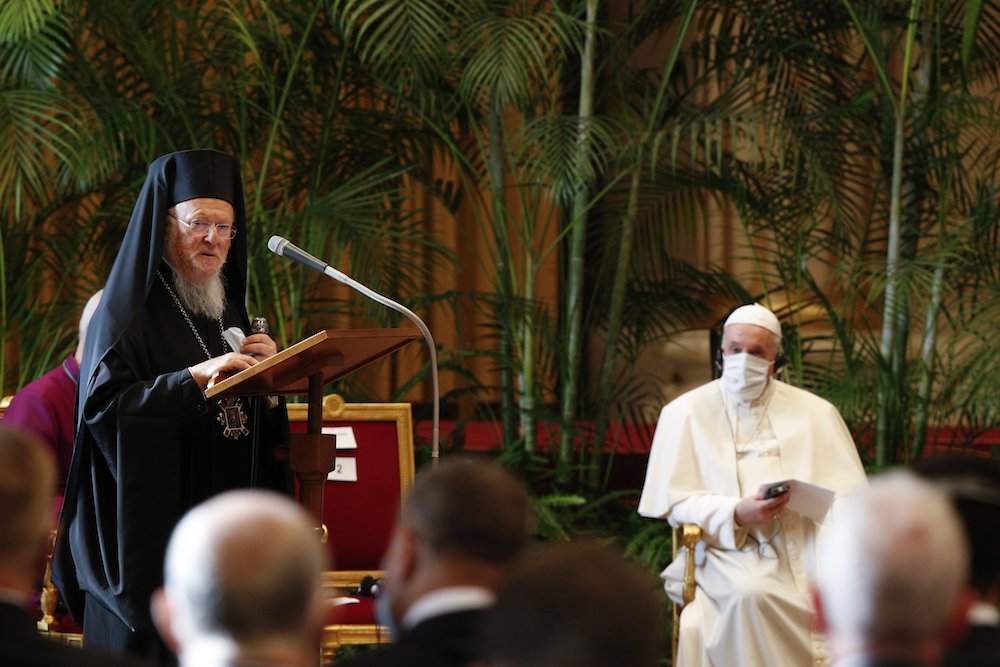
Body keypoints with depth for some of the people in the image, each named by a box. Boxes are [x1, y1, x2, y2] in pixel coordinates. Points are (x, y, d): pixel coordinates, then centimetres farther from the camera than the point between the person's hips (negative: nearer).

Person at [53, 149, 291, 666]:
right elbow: (102, 403, -19)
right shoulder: (129, 309, -5)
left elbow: (260, 433, 18)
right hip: (150, 531, -6)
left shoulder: (226, 309, 17)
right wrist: (195, 378, -26)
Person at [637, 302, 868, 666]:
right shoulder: (685, 413, 9)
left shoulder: (816, 413, 14)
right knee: (750, 594, -35)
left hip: (805, 546, 2)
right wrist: (736, 514, -15)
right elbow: (674, 501, 3)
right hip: (729, 548, -2)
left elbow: (850, 496, 10)